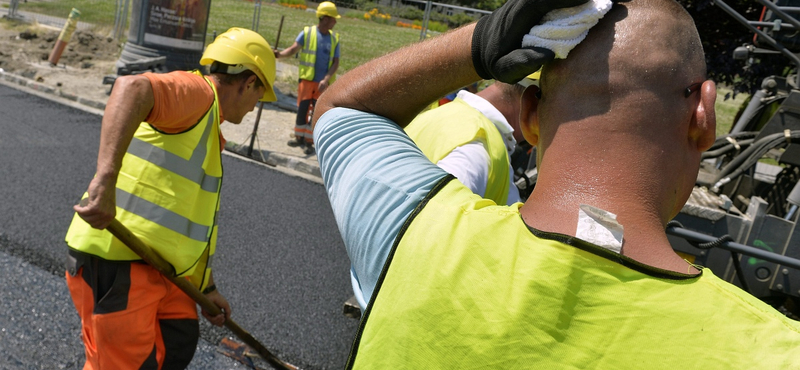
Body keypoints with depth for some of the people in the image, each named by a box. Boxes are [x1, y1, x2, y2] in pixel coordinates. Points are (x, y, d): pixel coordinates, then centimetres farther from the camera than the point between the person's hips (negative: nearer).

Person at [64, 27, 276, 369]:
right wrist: (105, 179, -45)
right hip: (114, 262, -10)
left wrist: (207, 288, 25)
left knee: (180, 342, 17)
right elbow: (132, 87, -34)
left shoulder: (209, 132, 19)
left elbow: (193, 218, 23)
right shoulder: (197, 91, -11)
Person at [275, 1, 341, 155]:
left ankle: (309, 141, 13)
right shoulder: (307, 32, -3)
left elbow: (336, 63, -2)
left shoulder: (334, 38, 3)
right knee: (302, 110, 5)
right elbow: (293, 49, -11)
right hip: (307, 80, -1)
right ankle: (299, 137, 22)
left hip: (323, 83, 1)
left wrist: (326, 79, -15)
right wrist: (279, 54, -31)